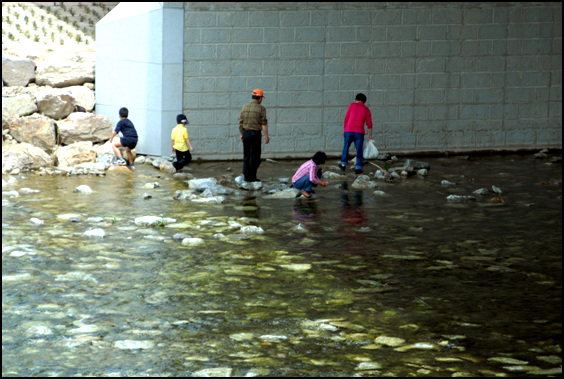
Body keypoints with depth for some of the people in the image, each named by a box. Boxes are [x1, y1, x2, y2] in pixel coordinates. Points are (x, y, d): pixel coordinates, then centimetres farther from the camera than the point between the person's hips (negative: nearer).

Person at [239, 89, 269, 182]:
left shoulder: (244, 107, 5)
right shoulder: (261, 109, -8)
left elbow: (241, 122, 8)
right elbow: (264, 124, -11)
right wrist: (266, 136, -6)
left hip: (246, 132, 5)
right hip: (255, 133, -4)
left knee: (246, 155, 11)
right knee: (255, 155, 0)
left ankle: (246, 176, 9)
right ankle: (252, 177, -3)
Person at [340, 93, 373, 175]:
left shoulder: (352, 105, 5)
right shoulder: (366, 110, 9)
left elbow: (346, 119, 4)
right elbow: (369, 124, 6)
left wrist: (345, 129, 15)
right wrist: (370, 135, 13)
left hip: (349, 131, 0)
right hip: (359, 132, 0)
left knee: (346, 147, 18)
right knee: (359, 150, 5)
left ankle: (343, 164, 21)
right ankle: (358, 168, 1)